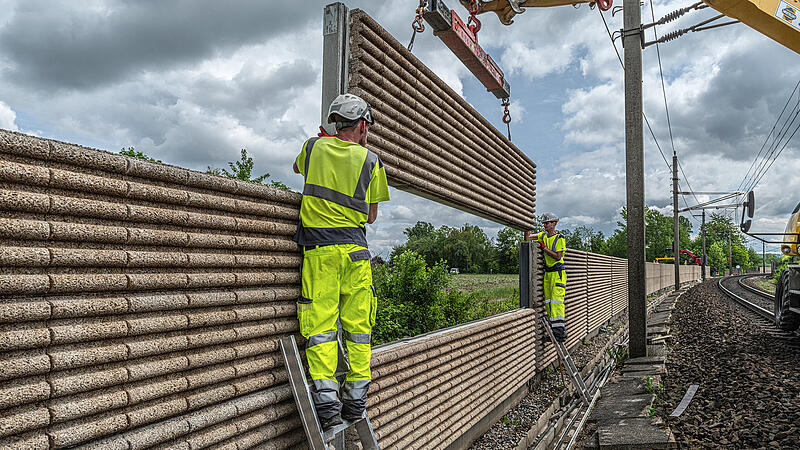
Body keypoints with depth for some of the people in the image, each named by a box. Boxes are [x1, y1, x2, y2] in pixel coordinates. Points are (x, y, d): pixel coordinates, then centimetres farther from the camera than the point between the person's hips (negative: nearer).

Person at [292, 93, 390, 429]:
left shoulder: (313, 148, 7)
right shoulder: (371, 161, 2)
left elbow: (297, 167, 31)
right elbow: (371, 216, 8)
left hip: (318, 248, 0)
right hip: (355, 249, 0)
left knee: (320, 325, 1)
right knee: (357, 324, 8)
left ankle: (326, 401, -4)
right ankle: (356, 399, 13)